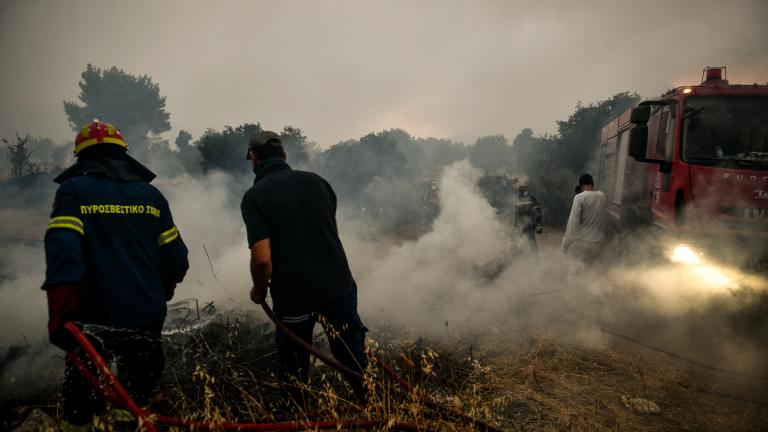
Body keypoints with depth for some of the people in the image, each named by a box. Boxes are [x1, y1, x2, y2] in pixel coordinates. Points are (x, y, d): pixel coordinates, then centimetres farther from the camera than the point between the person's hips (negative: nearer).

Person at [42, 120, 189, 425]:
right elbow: (175, 257, 5)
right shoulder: (151, 194, 5)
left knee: (82, 407, 14)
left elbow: (63, 250, -20)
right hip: (147, 319, 3)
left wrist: (59, 313, -20)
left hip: (94, 320, -3)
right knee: (138, 398, 19)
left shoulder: (73, 190, -5)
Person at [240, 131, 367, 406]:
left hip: (292, 296, -2)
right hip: (338, 286, 3)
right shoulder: (316, 180, 0)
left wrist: (259, 290, -2)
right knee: (355, 360, 18)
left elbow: (263, 258, -21)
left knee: (293, 370, 20)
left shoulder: (254, 196, -13)